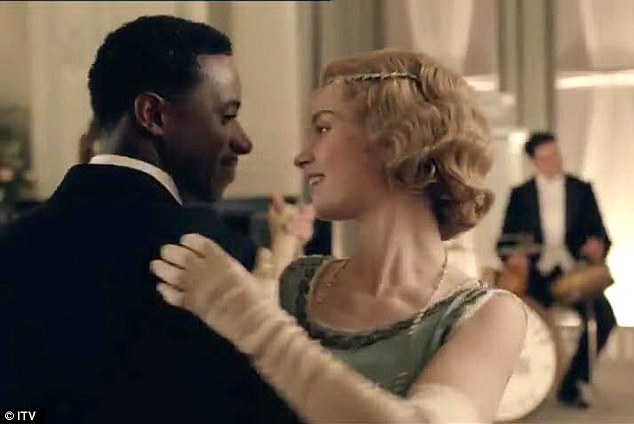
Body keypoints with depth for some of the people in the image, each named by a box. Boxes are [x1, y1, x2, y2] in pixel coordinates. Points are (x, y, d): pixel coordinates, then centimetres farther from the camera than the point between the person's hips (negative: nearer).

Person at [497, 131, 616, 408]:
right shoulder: (521, 194, 7)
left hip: (575, 272, 1)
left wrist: (598, 246, -19)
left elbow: (599, 232, 5)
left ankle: (572, 383, -5)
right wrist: (512, 256, -18)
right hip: (537, 274, -1)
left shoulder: (581, 189, 9)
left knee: (603, 318, -24)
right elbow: (505, 240, 5)